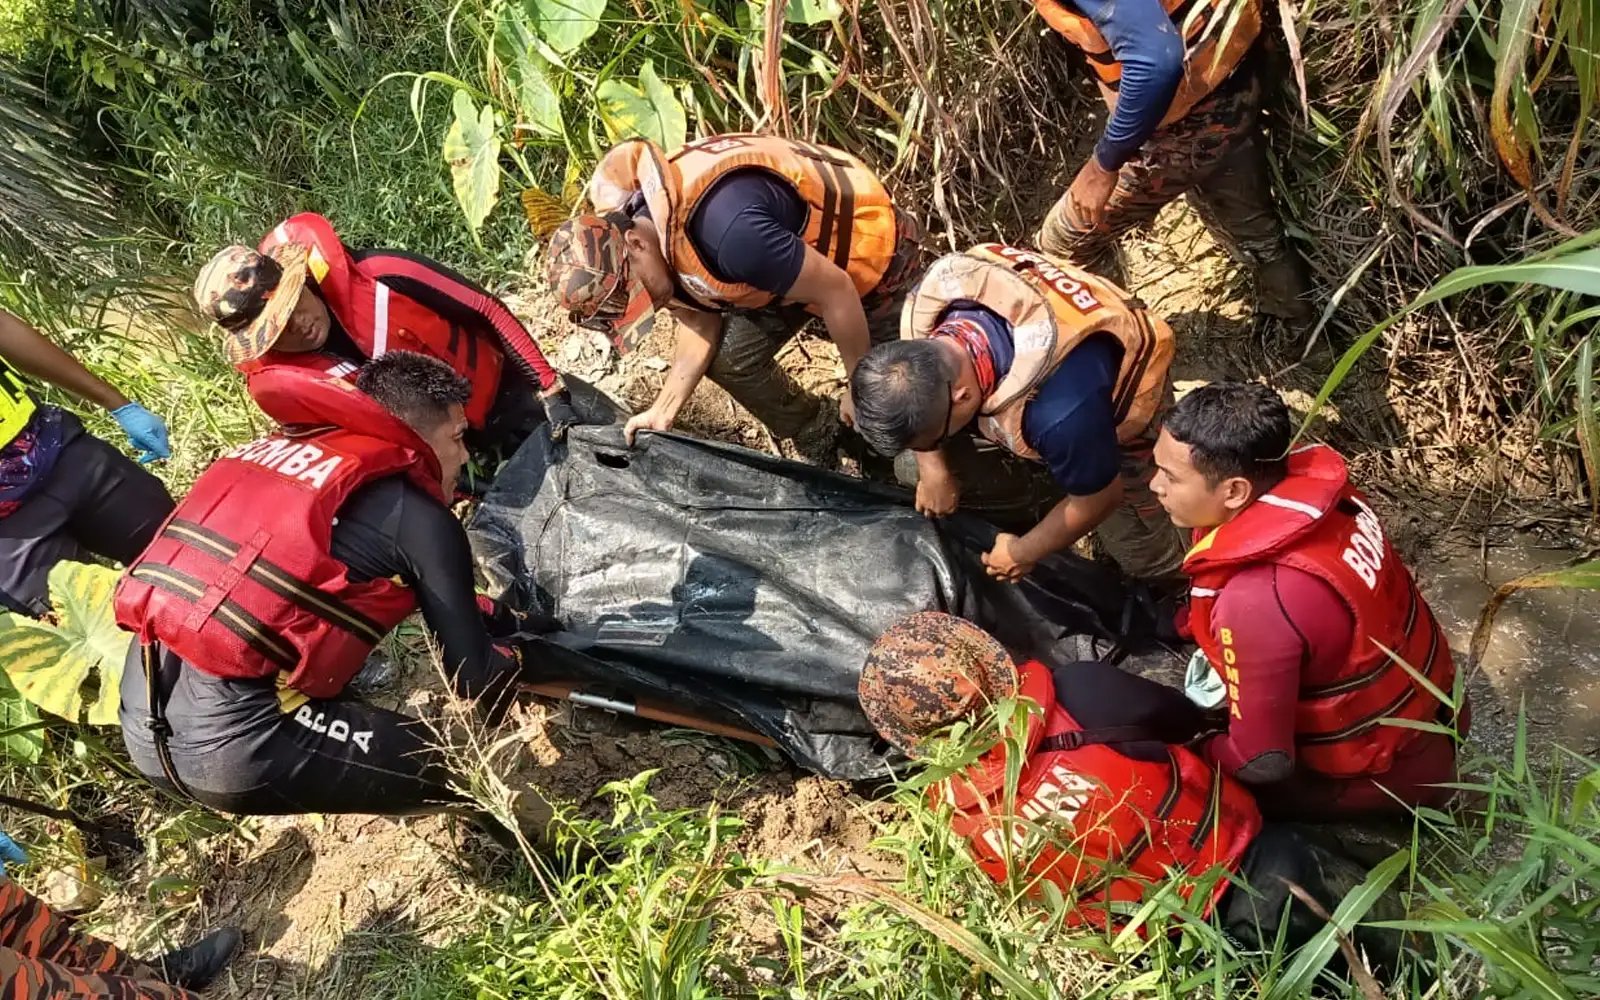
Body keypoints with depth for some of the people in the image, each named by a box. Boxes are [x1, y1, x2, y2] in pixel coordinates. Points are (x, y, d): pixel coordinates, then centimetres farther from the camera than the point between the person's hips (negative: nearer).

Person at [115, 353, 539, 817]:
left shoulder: (275, 447, 17)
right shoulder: (420, 516, -3)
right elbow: (475, 678, 1)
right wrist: (516, 665, 24)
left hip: (141, 719, 8)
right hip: (230, 745, -8)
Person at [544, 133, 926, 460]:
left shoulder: (726, 232, -42)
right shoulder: (645, 223, -13)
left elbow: (835, 290, -30)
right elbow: (701, 324, -1)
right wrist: (663, 411, -9)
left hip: (870, 244, -7)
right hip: (802, 243, 8)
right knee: (731, 357, 3)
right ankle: (822, 447, 23)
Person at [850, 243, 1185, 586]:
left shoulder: (1062, 413, -49)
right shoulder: (927, 305, -32)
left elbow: (1099, 498, -25)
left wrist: (1022, 553, -11)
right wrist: (933, 467, -9)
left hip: (1125, 404, -5)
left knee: (1153, 564, -3)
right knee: (915, 471, 2)